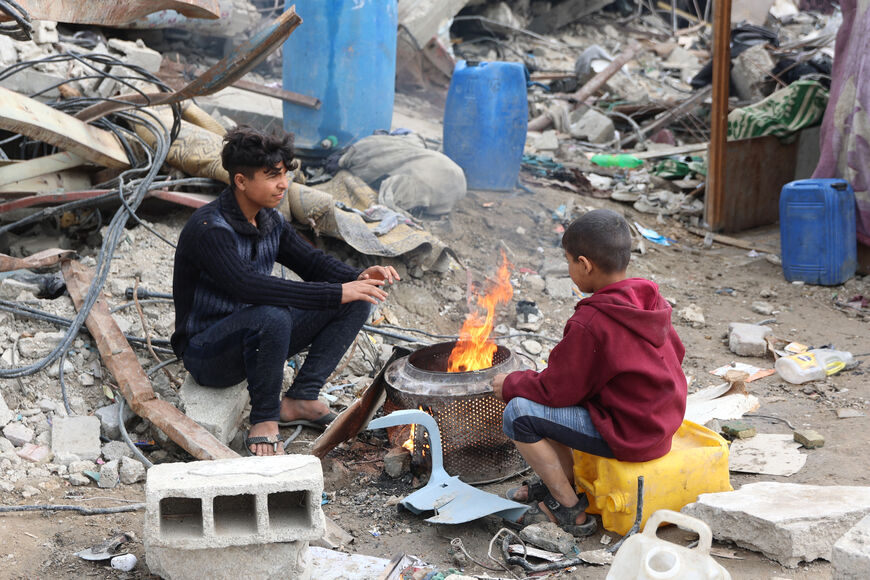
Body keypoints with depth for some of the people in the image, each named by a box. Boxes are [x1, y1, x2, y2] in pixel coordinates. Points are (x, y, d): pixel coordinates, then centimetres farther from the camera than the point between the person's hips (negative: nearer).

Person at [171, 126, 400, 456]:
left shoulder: (270, 221, 2)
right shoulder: (209, 229, -24)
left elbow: (311, 262, 10)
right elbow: (249, 288, -37)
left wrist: (358, 277, -13)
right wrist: (335, 293, -38)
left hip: (255, 337, 8)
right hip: (207, 352, -8)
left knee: (356, 301, -2)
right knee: (271, 317, -41)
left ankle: (300, 399, -4)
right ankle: (264, 421, -19)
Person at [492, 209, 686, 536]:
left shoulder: (589, 324, -23)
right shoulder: (651, 300, 1)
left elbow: (556, 389, -16)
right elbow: (676, 352, 16)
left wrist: (509, 385, 2)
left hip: (626, 435, -10)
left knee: (518, 414, -12)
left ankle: (571, 511, -1)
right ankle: (560, 480, 28)